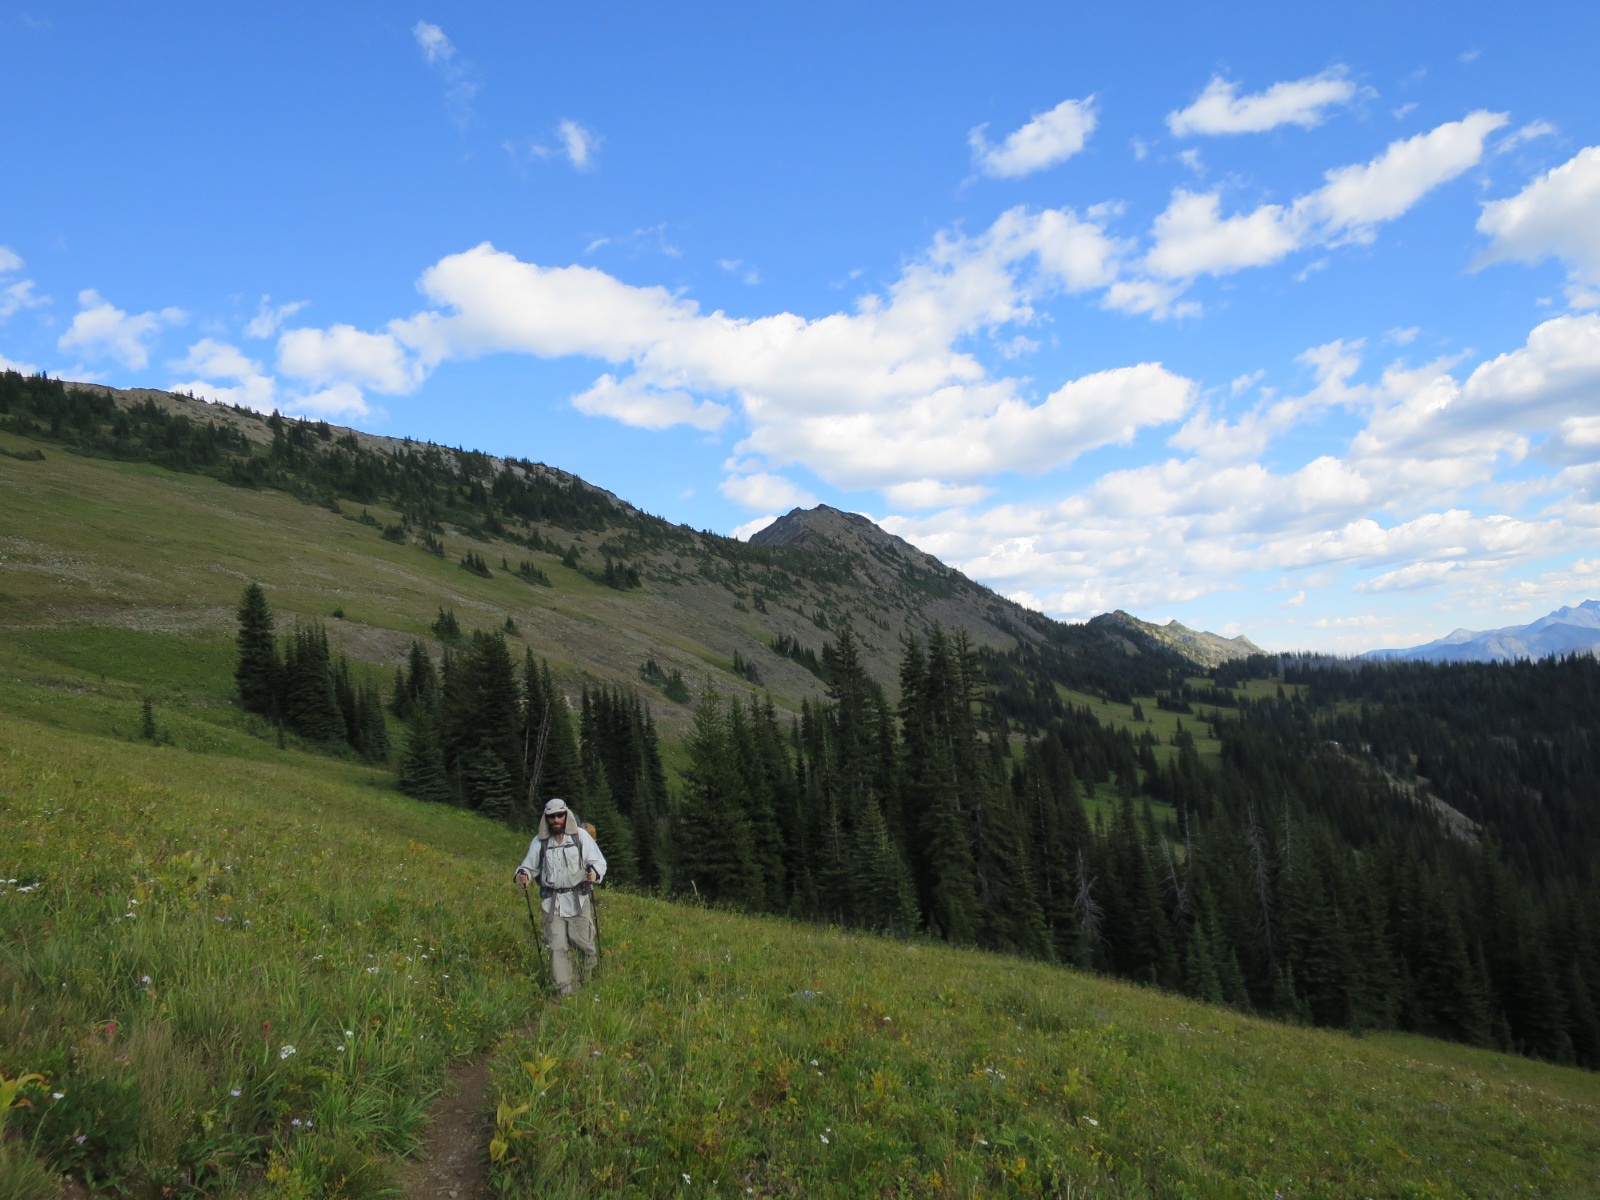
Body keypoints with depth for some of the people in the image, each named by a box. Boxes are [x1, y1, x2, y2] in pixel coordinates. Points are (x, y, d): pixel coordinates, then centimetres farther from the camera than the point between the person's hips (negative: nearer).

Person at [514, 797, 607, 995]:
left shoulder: (581, 836, -2)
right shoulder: (539, 842, 3)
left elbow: (599, 861, -3)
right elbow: (530, 866, 13)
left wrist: (594, 872, -24)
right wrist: (522, 876, -10)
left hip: (578, 899, -1)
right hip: (552, 902, 1)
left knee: (585, 944, 5)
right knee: (558, 947, -2)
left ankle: (588, 983, 31)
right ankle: (565, 991, 6)